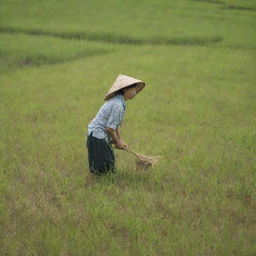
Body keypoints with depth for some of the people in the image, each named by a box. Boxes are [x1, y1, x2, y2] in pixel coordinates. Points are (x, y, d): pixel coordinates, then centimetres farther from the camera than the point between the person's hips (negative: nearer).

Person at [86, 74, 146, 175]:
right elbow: (110, 128, -22)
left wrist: (120, 140, 13)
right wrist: (117, 142, -6)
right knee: (104, 169, -3)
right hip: (97, 136, -11)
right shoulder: (118, 105, -24)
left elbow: (116, 124, 15)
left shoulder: (119, 101, 8)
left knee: (110, 165, 18)